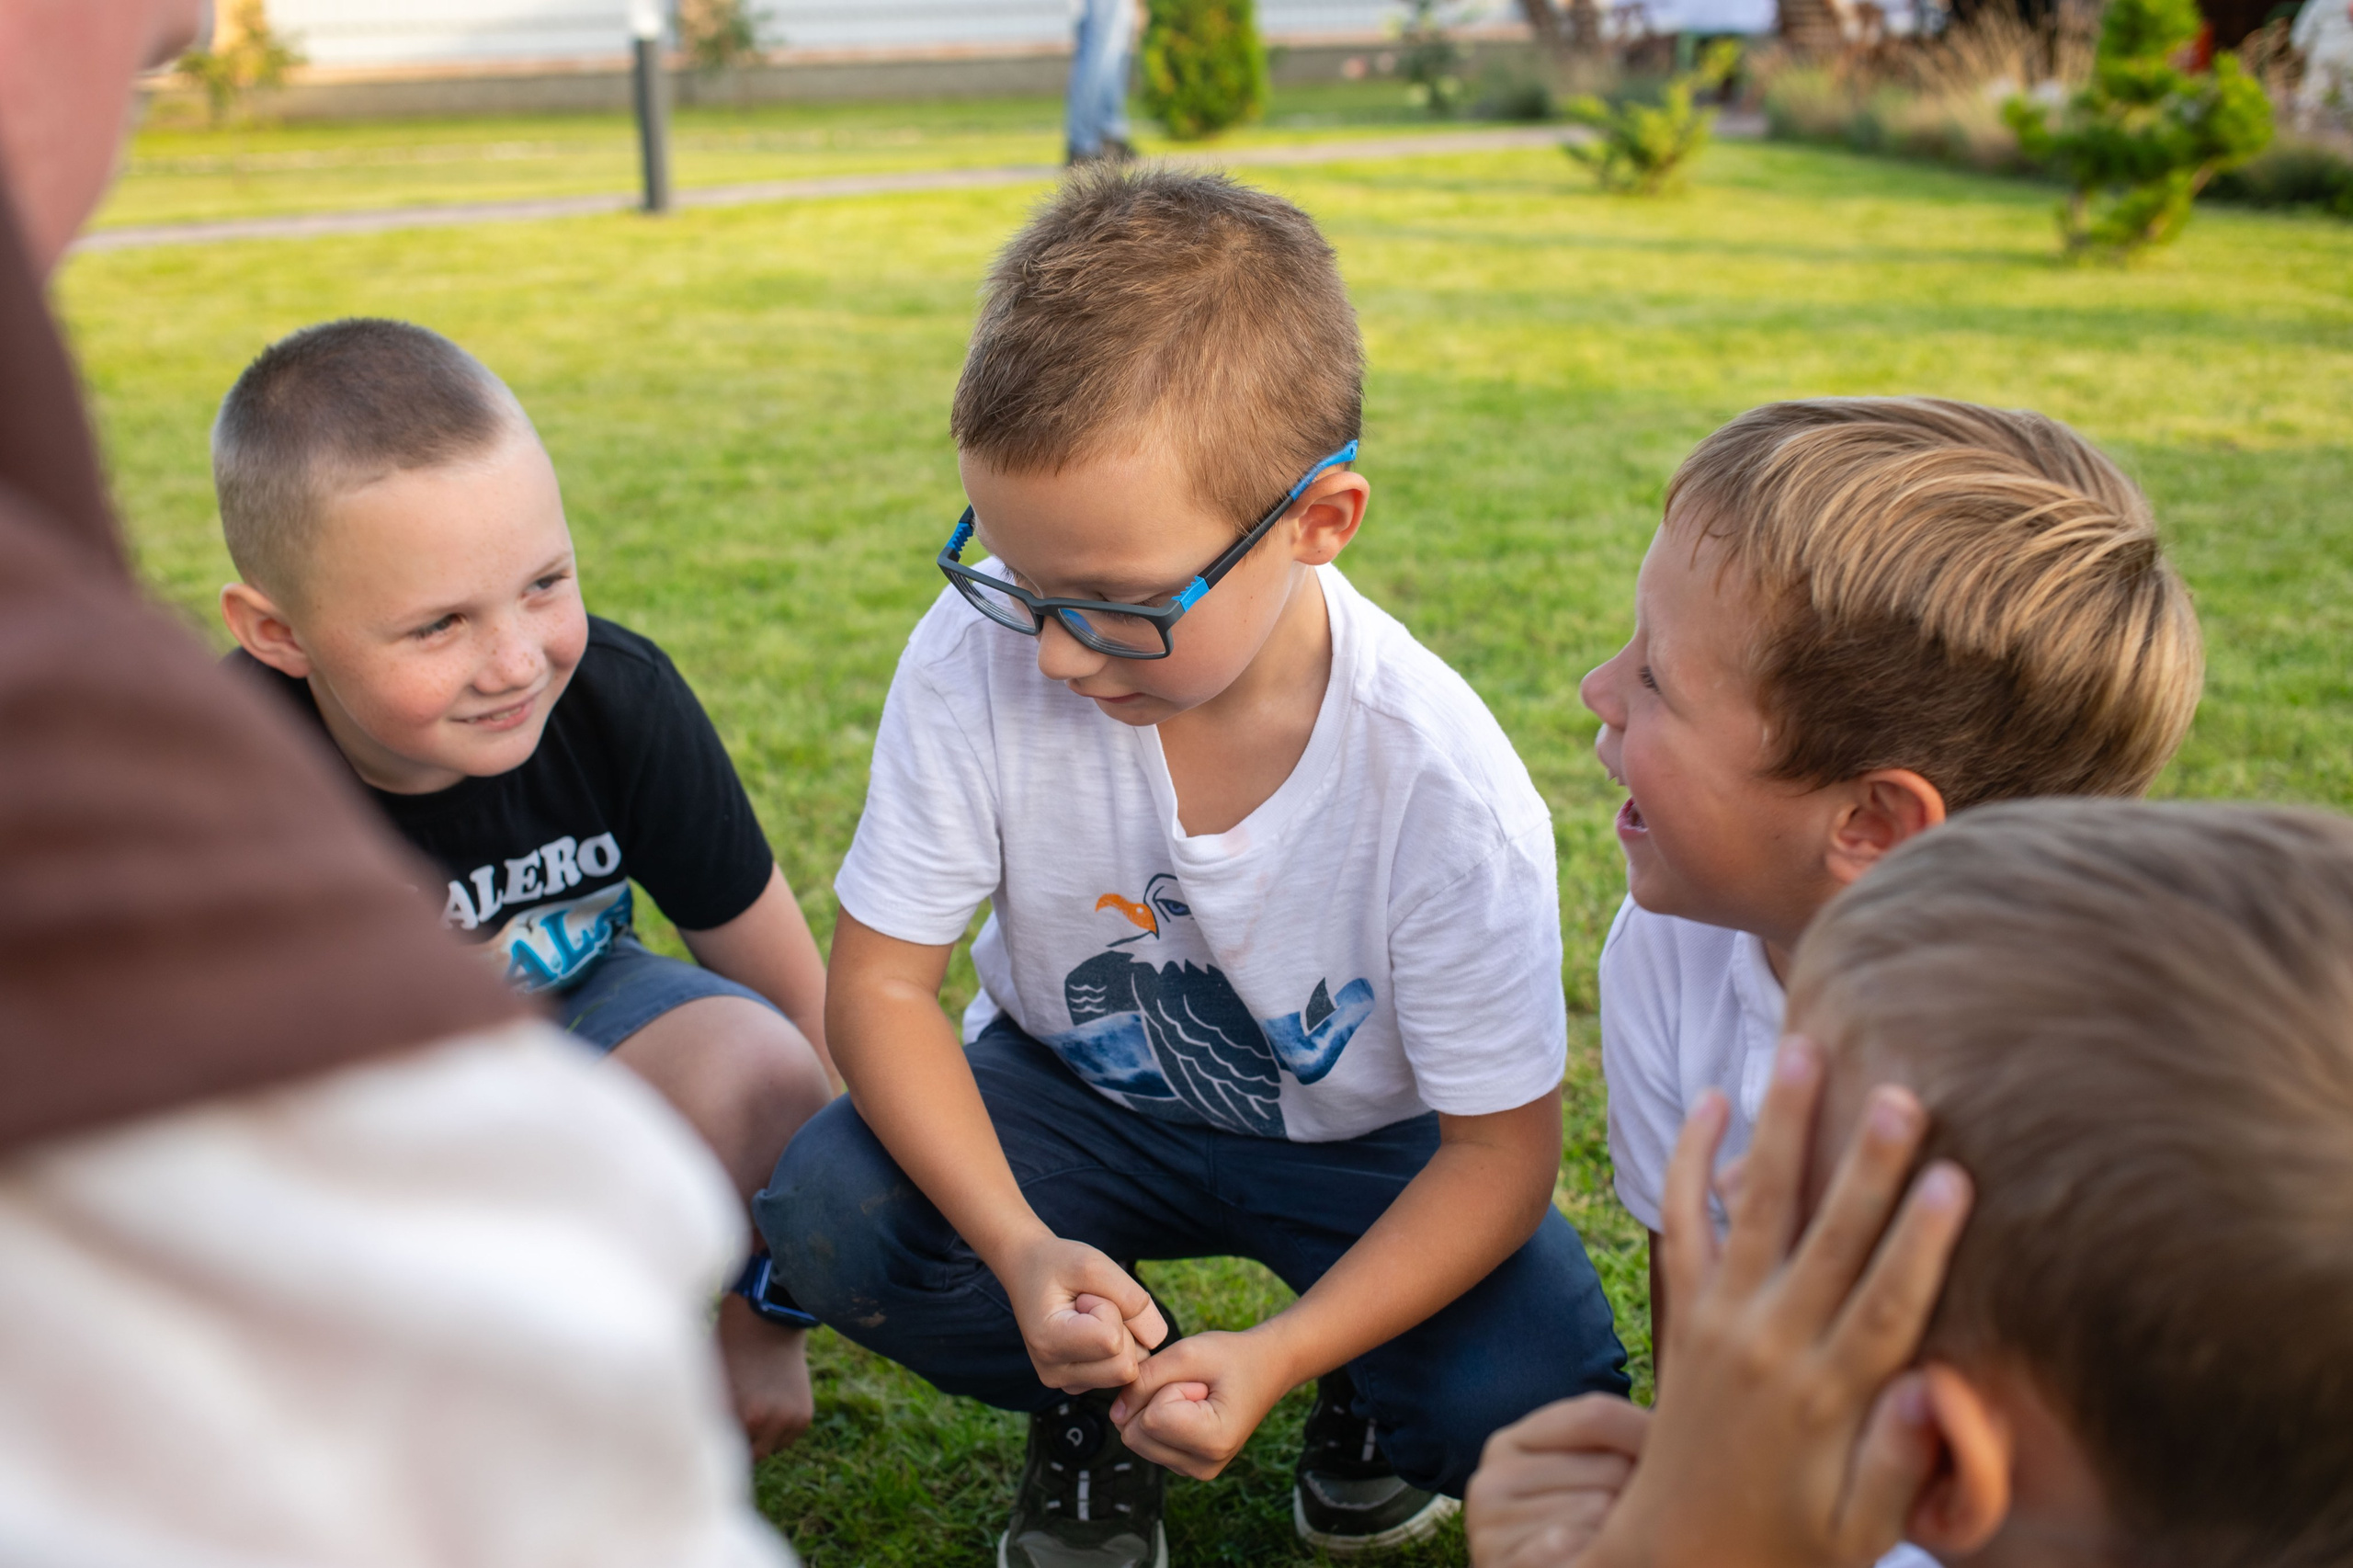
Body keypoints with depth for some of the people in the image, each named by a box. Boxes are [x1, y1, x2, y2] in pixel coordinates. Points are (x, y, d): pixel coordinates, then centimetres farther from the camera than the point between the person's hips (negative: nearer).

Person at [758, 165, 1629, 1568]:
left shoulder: (1441, 785, -30)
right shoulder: (979, 663, -26)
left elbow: (1502, 1147, -19)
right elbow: (880, 981, -17)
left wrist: (1278, 1358, -31)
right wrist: (1021, 1250, -31)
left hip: (1361, 1143, -1)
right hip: (1077, 1095, 2)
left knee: (1534, 1402, -26)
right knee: (823, 1216, -25)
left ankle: (1353, 1392, 13)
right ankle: (1101, 1407, 5)